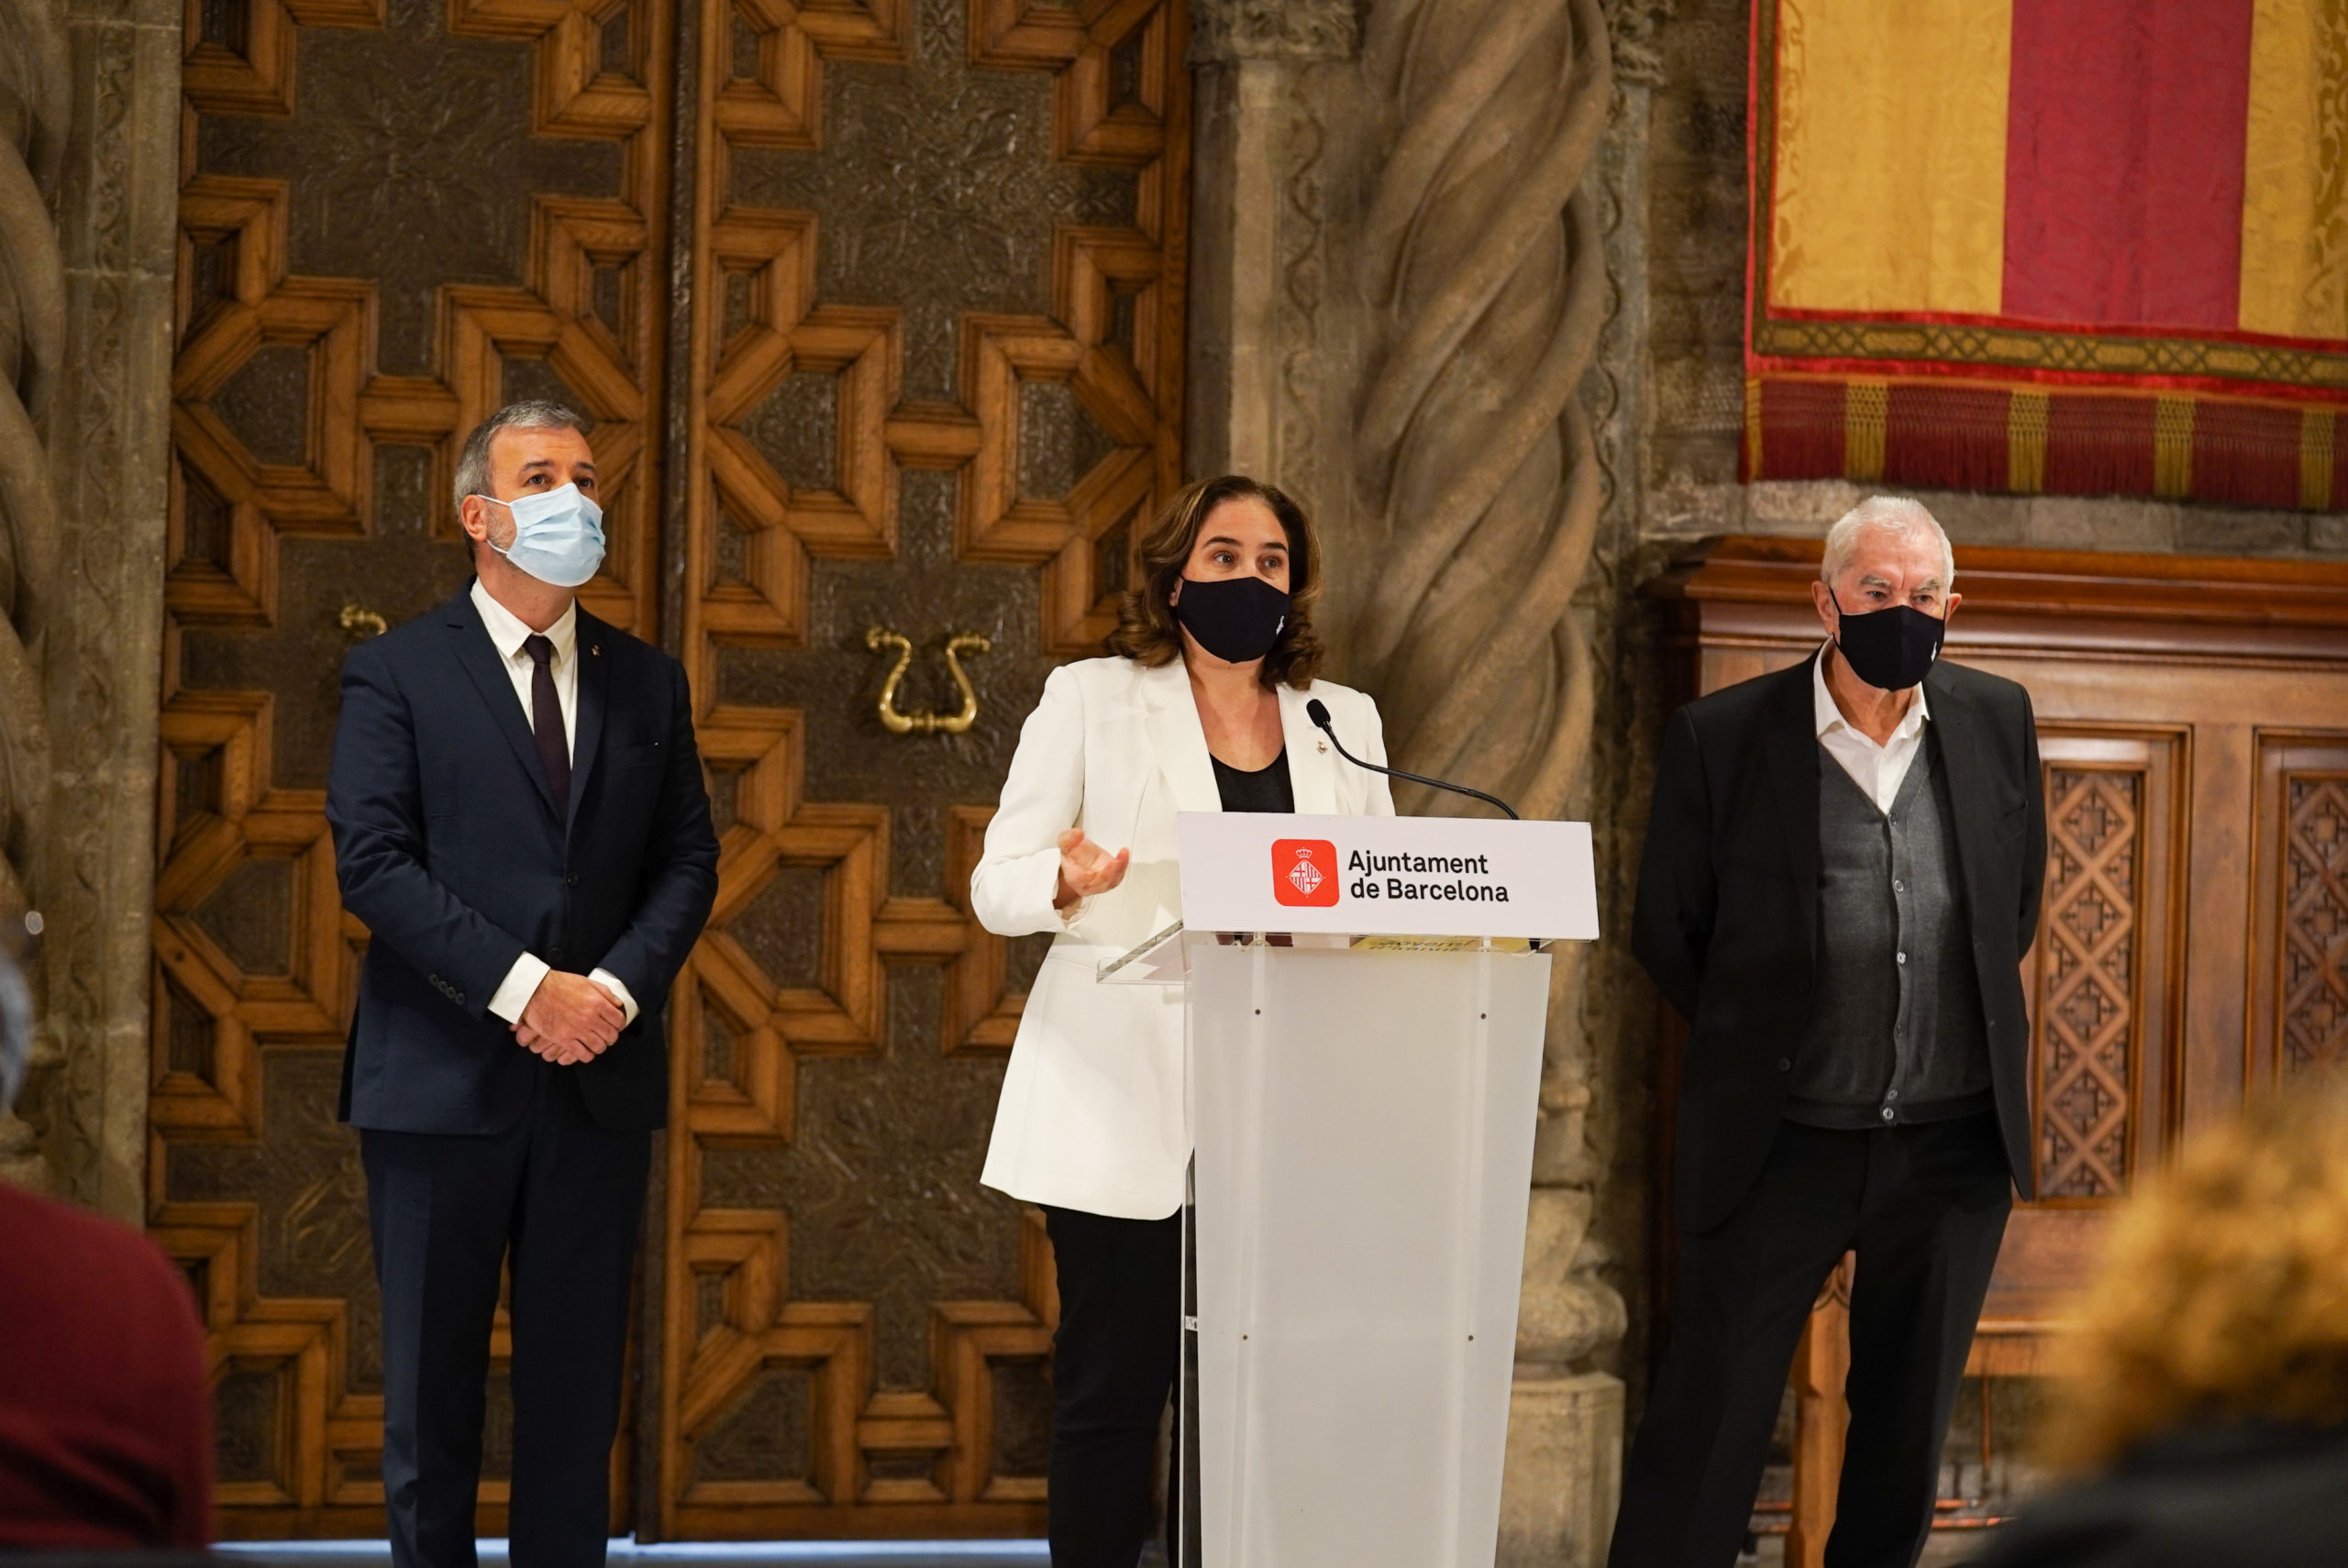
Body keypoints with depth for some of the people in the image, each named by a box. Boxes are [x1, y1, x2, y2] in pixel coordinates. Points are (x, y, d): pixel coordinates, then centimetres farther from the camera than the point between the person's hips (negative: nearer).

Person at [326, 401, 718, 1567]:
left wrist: (619, 987, -10)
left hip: (599, 1077, 3)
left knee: (577, 1382, 5)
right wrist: (521, 988, -17)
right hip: (443, 1076, -3)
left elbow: (688, 859, 8)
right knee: (432, 1381, 3)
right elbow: (372, 860, -9)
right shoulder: (396, 673, 0)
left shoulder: (646, 683, 12)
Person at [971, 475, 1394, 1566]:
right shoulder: (1091, 699, 6)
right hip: (1127, 1108, -3)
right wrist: (1069, 881, -20)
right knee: (1114, 1383, -2)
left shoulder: (1342, 721, 16)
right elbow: (996, 888, 2)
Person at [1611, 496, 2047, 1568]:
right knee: (1705, 1435, -1)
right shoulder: (1721, 738, -6)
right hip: (1781, 1145, -3)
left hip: (1953, 1145, 3)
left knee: (1905, 1436, 13)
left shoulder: (1997, 722, 4)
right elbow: (1665, 931, 3)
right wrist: (1758, 1043, 7)